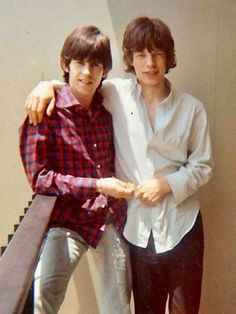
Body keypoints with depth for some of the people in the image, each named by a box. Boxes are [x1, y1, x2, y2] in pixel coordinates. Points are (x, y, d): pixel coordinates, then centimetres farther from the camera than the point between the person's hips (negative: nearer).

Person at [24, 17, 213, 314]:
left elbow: (202, 166, 4)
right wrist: (48, 86, -8)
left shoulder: (191, 107, -2)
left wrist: (167, 184, -12)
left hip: (181, 225, 0)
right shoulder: (116, 94, -3)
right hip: (137, 226, 0)